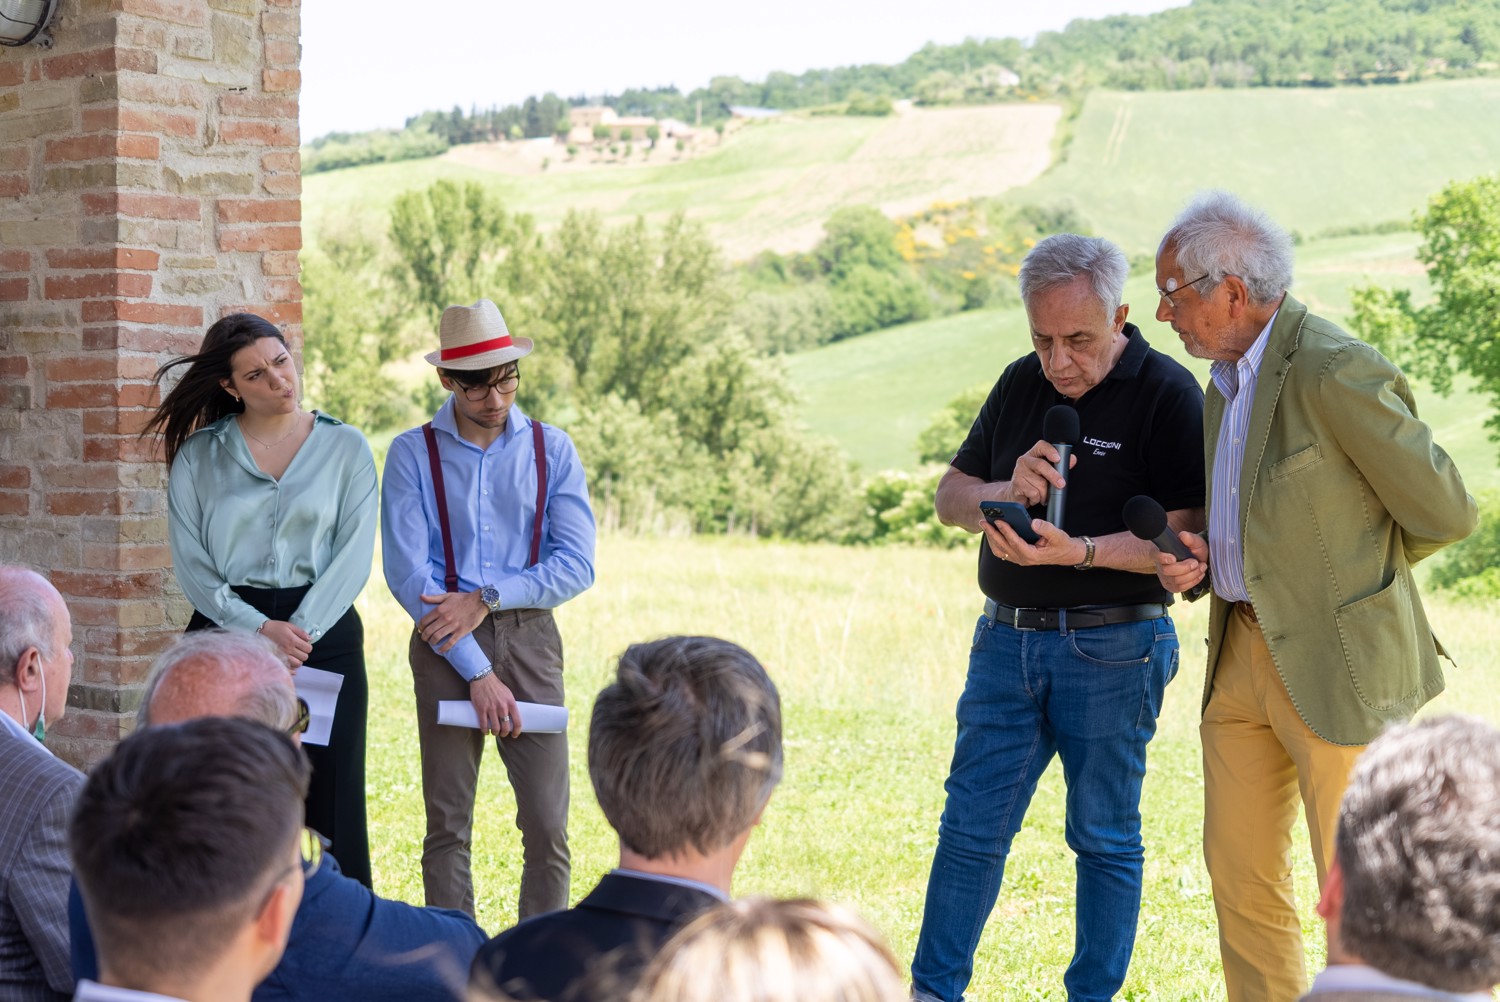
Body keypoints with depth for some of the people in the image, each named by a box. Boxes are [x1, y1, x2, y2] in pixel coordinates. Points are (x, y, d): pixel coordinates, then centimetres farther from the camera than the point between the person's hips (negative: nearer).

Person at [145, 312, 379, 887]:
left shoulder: (345, 449, 7)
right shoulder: (198, 455, 7)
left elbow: (354, 556, 0)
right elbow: (190, 562, 1)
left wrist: (300, 631, -12)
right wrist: (259, 629, -12)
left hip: (324, 635, 0)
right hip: (225, 631, 0)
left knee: (330, 796, -1)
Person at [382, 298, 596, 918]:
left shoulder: (551, 450, 7)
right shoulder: (413, 454, 2)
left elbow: (577, 565, 0)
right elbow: (407, 574, -6)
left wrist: (486, 598, -13)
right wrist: (477, 672, -12)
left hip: (529, 639, 1)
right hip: (445, 646, -1)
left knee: (548, 824, -3)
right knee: (448, 826, 1)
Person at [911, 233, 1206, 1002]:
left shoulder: (1167, 393, -9)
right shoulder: (1020, 384, 9)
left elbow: (1184, 540, -15)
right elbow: (949, 495, 13)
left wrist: (1081, 551, -28)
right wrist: (1005, 493, -8)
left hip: (1112, 648, -5)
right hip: (1007, 639, 5)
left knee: (1105, 837, 5)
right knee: (970, 826, 6)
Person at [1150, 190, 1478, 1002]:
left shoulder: (1336, 372, -19)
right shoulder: (1226, 382, 10)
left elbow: (1444, 513, -13)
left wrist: (1346, 572, 3)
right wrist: (1200, 558, 0)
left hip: (1338, 661, -9)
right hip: (1243, 652, 9)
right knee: (1239, 871, 13)